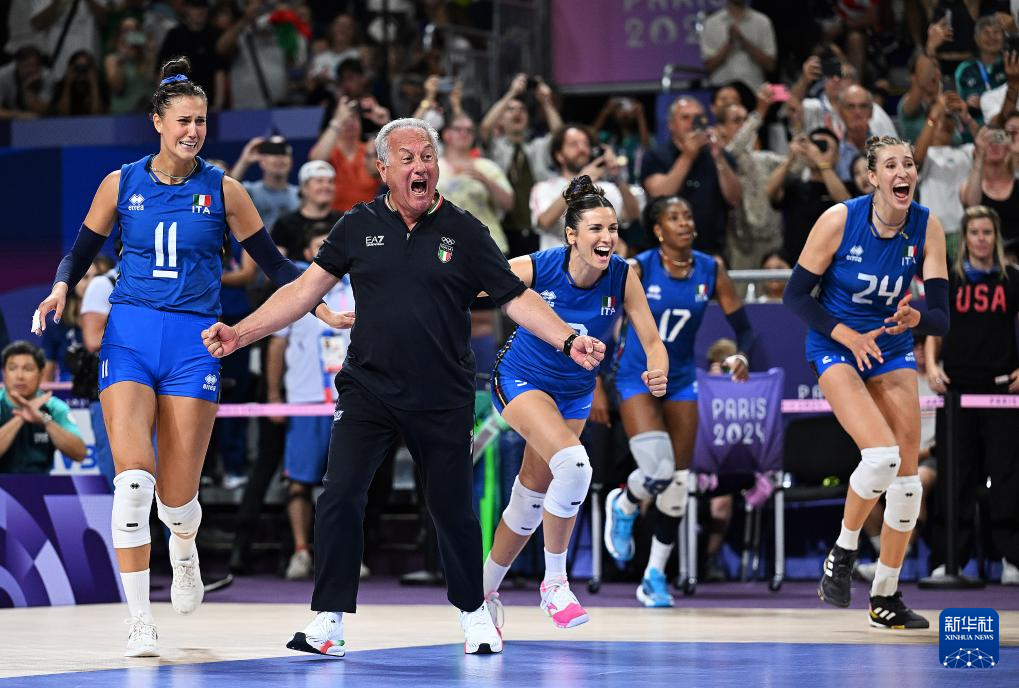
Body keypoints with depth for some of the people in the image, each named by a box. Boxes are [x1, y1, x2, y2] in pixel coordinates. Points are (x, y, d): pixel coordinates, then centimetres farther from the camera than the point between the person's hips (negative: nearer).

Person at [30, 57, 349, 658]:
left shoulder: (222, 190, 2)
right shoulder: (121, 184, 4)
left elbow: (272, 261, 7)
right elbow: (81, 253, 15)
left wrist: (321, 309, -3)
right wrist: (61, 289, -5)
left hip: (194, 343, 0)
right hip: (128, 337, 0)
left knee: (176, 496, -2)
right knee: (134, 478, -17)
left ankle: (184, 549, 37)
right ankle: (140, 620, -9)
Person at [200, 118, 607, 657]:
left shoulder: (463, 232, 0)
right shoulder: (358, 226, 4)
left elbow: (517, 299, 0)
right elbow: (307, 288, 6)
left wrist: (568, 341, -13)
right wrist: (241, 333, -1)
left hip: (443, 400, 0)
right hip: (368, 390, 1)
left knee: (452, 508, 8)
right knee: (339, 496, -13)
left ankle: (473, 613, 29)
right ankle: (329, 620, -6)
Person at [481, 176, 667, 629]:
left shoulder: (623, 277, -17)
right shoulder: (535, 268, -24)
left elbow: (652, 341, -15)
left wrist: (657, 373, -35)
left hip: (574, 393, 4)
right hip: (521, 381, -4)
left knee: (533, 496, 13)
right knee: (574, 464, -29)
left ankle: (485, 590, 35)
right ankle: (554, 582, -12)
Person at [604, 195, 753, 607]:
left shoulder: (711, 271, -6)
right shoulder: (638, 270, -15)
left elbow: (744, 329, -3)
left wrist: (742, 356, -25)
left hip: (681, 380, 4)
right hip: (637, 377, -4)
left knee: (678, 484, 2)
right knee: (657, 471, -22)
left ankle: (655, 576, 17)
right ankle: (623, 506, 14)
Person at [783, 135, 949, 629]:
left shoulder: (927, 228, -11)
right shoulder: (839, 220, -18)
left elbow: (941, 318, -12)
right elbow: (795, 295, -11)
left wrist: (917, 318, -34)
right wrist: (848, 336, -21)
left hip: (893, 348, 4)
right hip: (835, 347, -4)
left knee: (907, 474, -1)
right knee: (881, 455, -24)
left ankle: (886, 597, 11)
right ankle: (842, 553, 0)